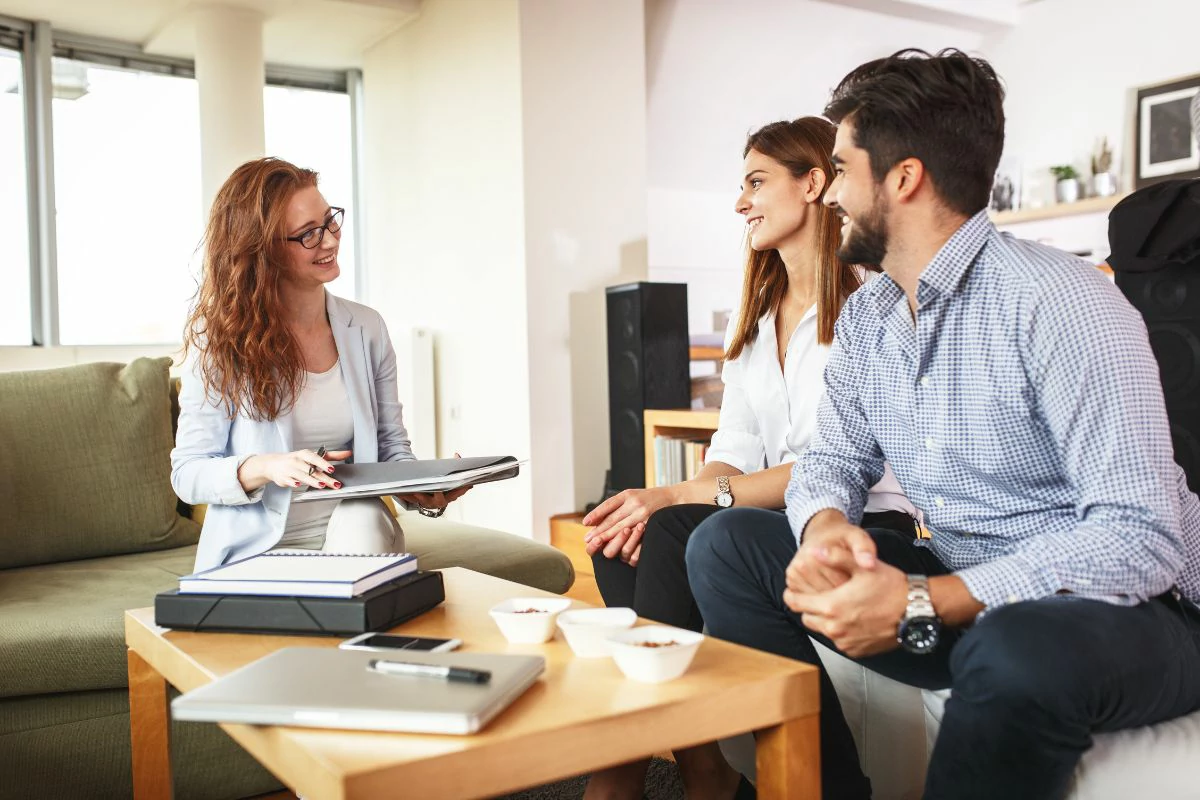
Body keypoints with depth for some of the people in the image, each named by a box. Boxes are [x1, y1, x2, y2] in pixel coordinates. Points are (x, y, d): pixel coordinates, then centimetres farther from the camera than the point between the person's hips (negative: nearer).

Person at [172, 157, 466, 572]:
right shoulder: (219, 339, -5)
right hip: (256, 550, -3)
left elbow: (393, 448, 9)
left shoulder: (367, 328, 5)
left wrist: (427, 491, -13)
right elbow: (188, 472, -4)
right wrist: (264, 468, -25)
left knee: (363, 516, -31)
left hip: (356, 536, 3)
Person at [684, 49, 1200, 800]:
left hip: (1122, 605, -6)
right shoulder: (864, 320, 3)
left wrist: (923, 606, -32)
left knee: (1017, 652, -41)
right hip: (962, 597, 7)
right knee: (727, 545, -4)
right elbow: (834, 459, 7)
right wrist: (826, 528, -18)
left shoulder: (1059, 302, -21)